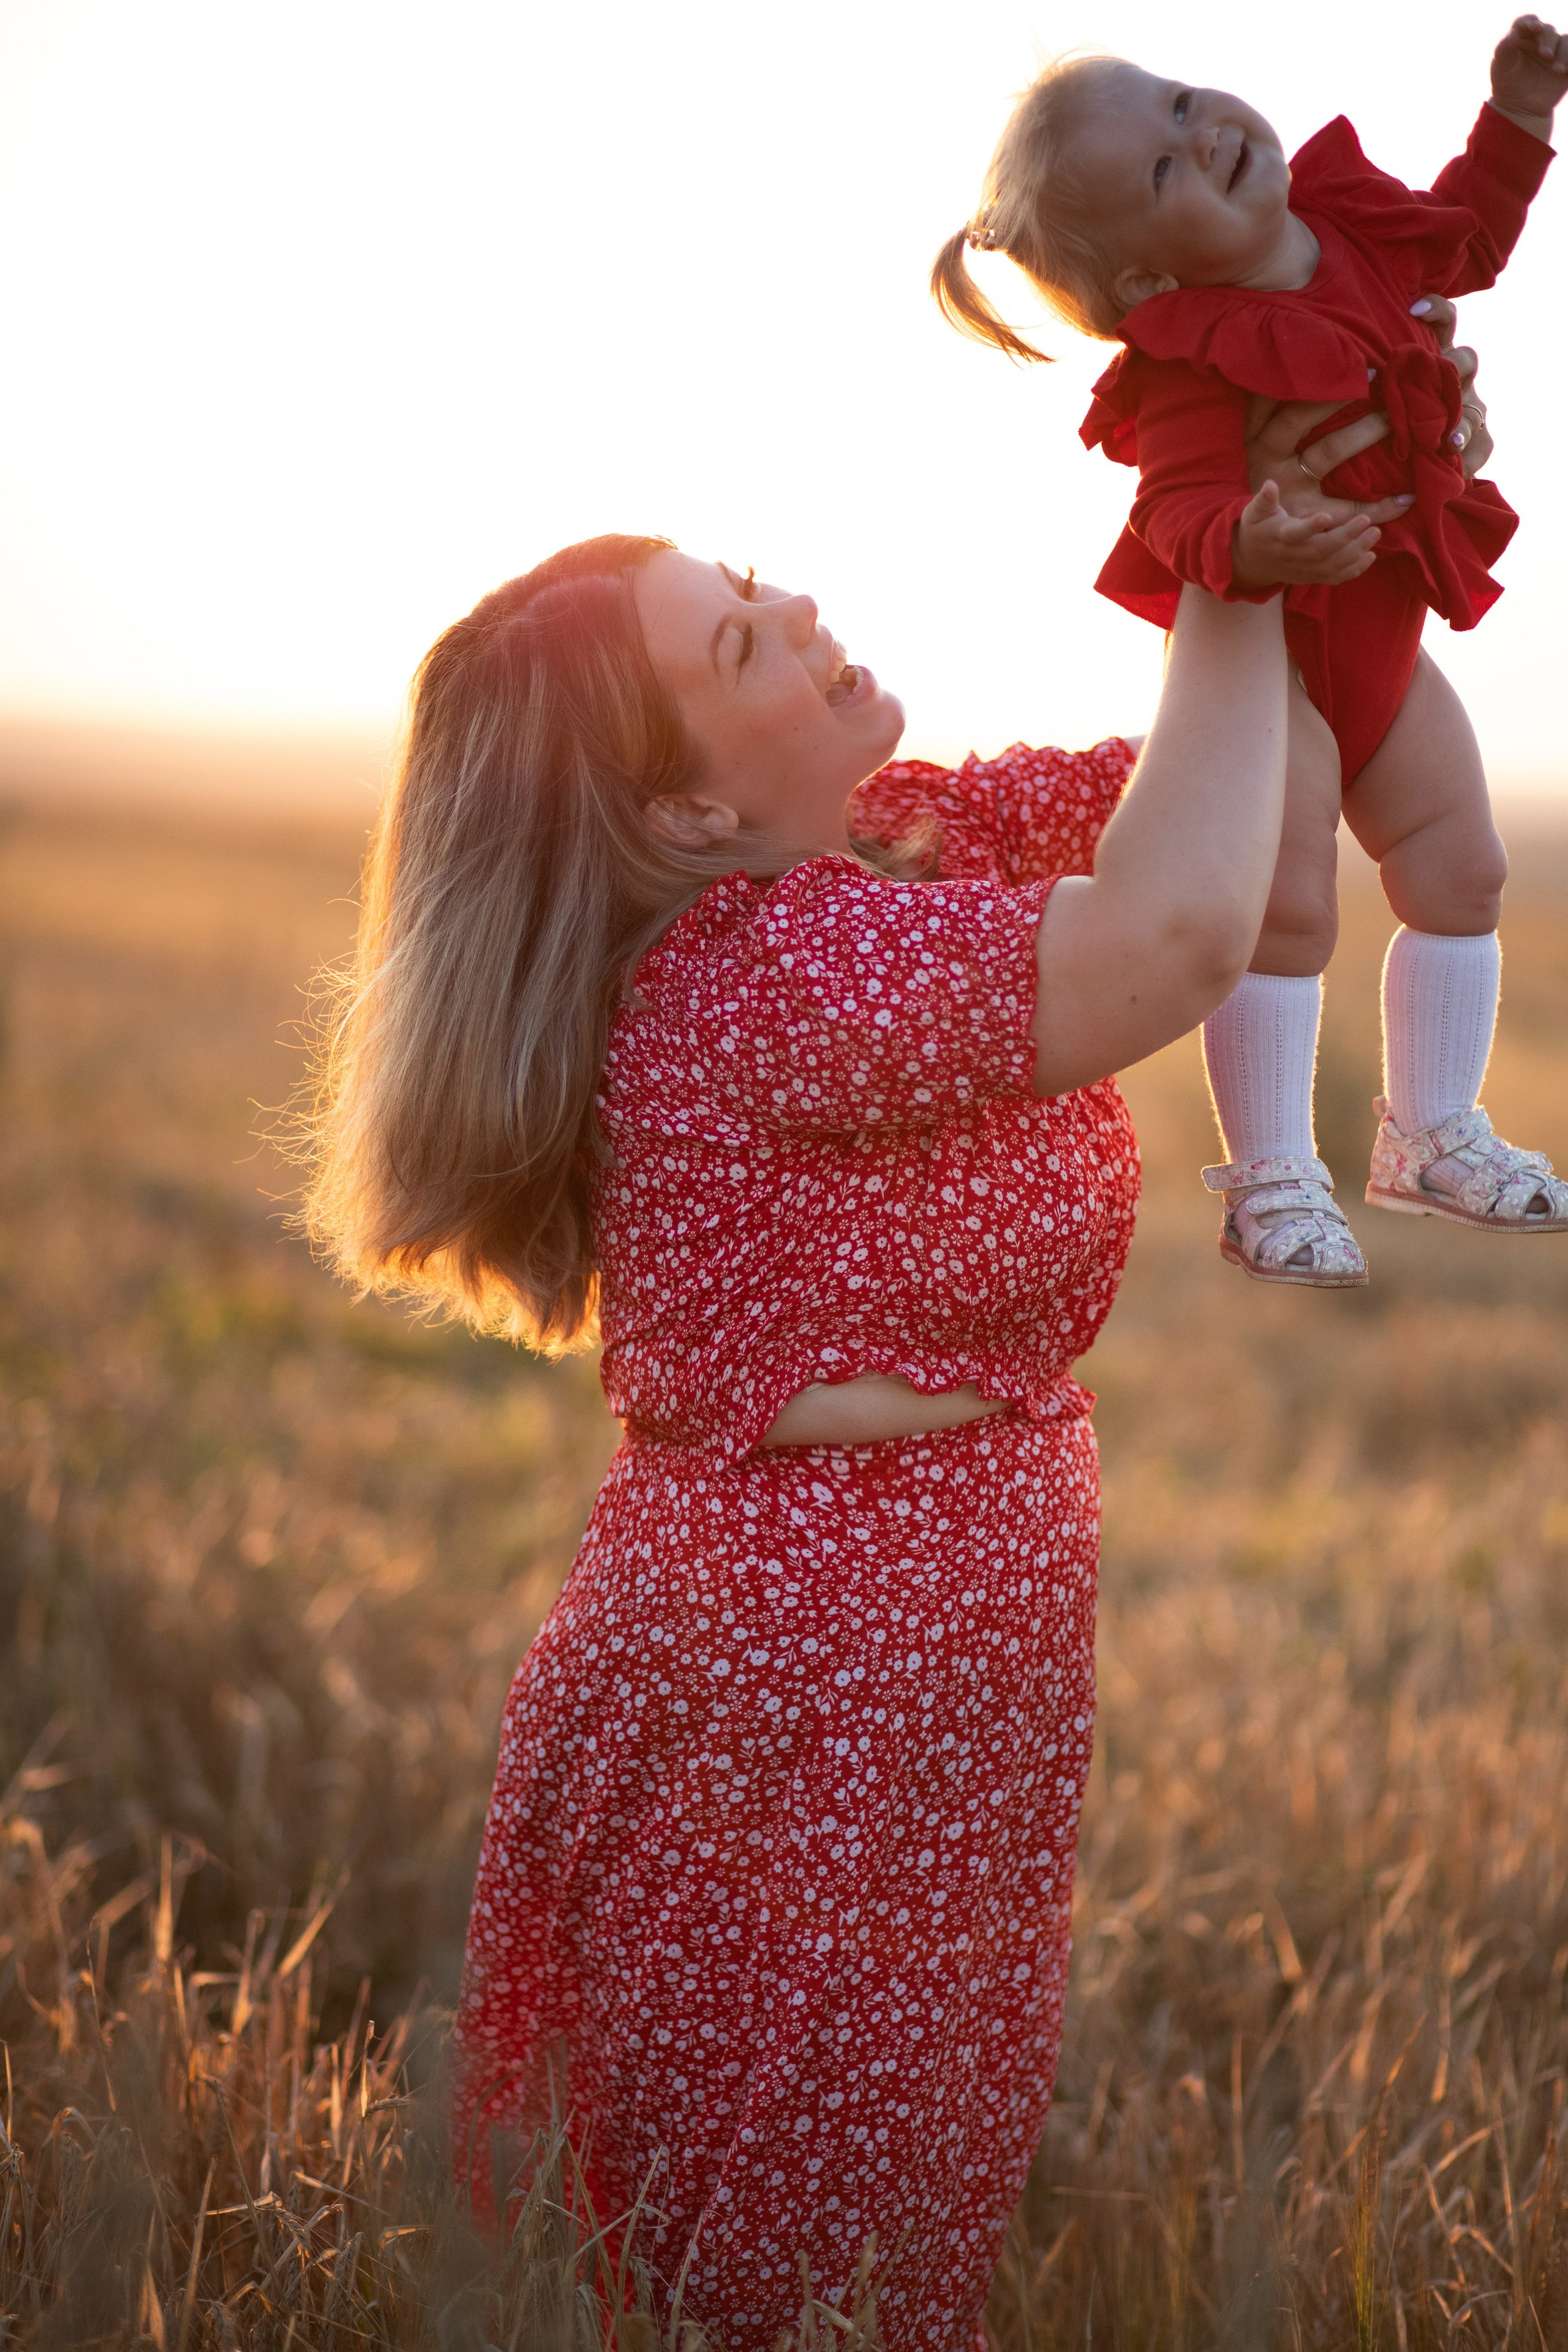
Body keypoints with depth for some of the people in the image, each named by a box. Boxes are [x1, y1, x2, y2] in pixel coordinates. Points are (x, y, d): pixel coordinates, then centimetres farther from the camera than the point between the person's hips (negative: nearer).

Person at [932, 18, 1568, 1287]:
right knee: (1284, 907, -11)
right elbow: (1184, 506, -36)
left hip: (1379, 641, 8)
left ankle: (1432, 1133, 25)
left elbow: (1460, 244, 17)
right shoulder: (1194, 366, -29)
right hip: (1259, 656, -8)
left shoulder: (1349, 218, -4)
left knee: (1462, 872, 10)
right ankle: (1272, 1178, 4)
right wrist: (1244, 547, -57)